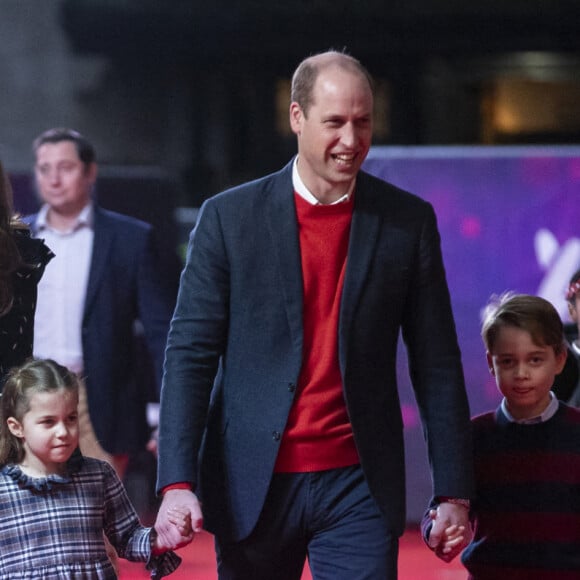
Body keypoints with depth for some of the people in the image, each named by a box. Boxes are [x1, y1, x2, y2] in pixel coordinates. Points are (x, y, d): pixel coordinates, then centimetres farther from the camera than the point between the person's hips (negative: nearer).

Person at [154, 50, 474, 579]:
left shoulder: (408, 222, 2)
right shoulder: (230, 218, 0)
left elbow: (437, 366, 6)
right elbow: (190, 353, -3)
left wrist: (454, 493, 2)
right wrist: (177, 482, -13)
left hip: (358, 488, 0)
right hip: (252, 489, 0)